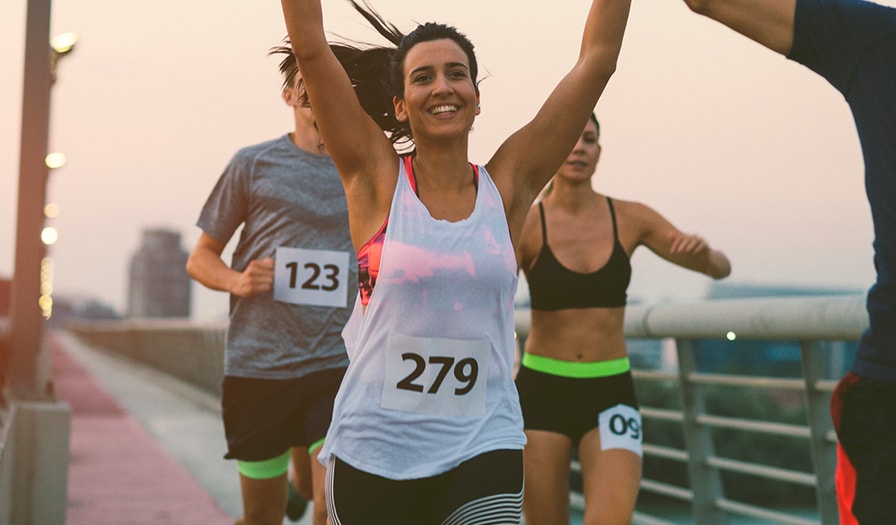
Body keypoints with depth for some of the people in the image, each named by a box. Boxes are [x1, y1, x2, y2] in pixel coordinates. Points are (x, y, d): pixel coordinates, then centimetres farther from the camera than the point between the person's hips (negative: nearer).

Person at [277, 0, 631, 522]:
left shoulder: (509, 186, 3)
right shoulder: (376, 179, -1)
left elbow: (597, 60, 2)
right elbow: (311, 49, -7)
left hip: (484, 447, 1)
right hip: (373, 452, 0)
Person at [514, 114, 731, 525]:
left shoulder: (630, 219, 1)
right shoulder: (524, 224, -6)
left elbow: (720, 269, 7)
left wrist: (703, 251, -16)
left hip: (610, 395, 1)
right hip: (541, 392, -1)